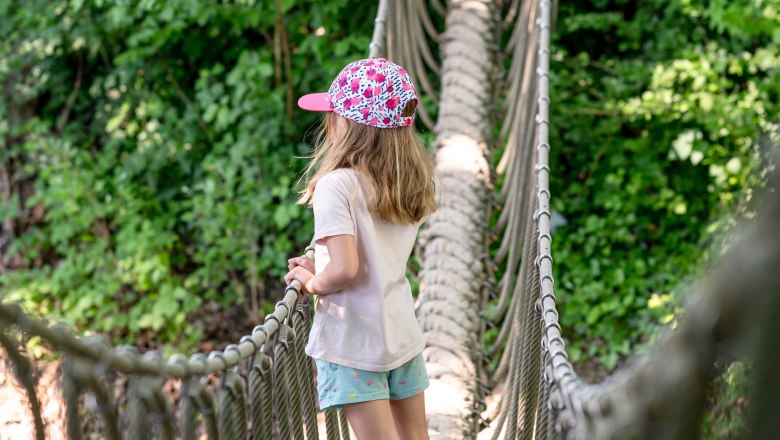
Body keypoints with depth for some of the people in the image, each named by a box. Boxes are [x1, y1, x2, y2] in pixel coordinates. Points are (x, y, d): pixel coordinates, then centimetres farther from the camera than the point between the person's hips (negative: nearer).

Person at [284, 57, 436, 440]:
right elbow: (377, 259, 7)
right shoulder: (412, 183, 3)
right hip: (403, 332, 6)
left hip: (354, 341, -6)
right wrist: (320, 268, 9)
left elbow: (344, 269, -26)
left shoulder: (336, 185, -19)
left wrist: (312, 282, -7)